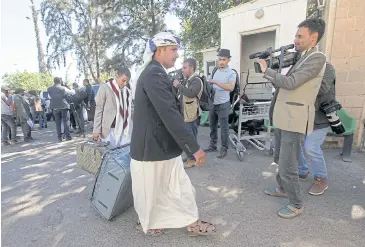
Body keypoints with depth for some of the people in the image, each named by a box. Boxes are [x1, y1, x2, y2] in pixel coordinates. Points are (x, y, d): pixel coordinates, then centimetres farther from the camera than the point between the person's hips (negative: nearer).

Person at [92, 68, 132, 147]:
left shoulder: (127, 91, 12)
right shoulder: (104, 88, -2)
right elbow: (99, 110, -3)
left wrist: (131, 128, 12)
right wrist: (96, 130, -6)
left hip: (125, 130, 4)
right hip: (110, 129, -4)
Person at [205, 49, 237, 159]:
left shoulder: (231, 73, -9)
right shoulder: (216, 71, 10)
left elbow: (231, 87, -26)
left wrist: (215, 82, -28)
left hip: (223, 105, -6)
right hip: (212, 103, 6)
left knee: (224, 128, 2)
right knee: (212, 126, 14)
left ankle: (224, 149, 13)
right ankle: (212, 145, 28)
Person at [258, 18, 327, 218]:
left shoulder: (317, 58, -11)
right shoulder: (299, 58, 17)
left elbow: (290, 83, -22)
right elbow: (281, 84, 14)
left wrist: (266, 71, -12)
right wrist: (269, 71, 0)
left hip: (295, 120, -10)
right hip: (284, 117, 10)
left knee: (287, 165, -4)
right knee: (281, 159, 22)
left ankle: (297, 205, 16)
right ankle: (282, 188, 42)